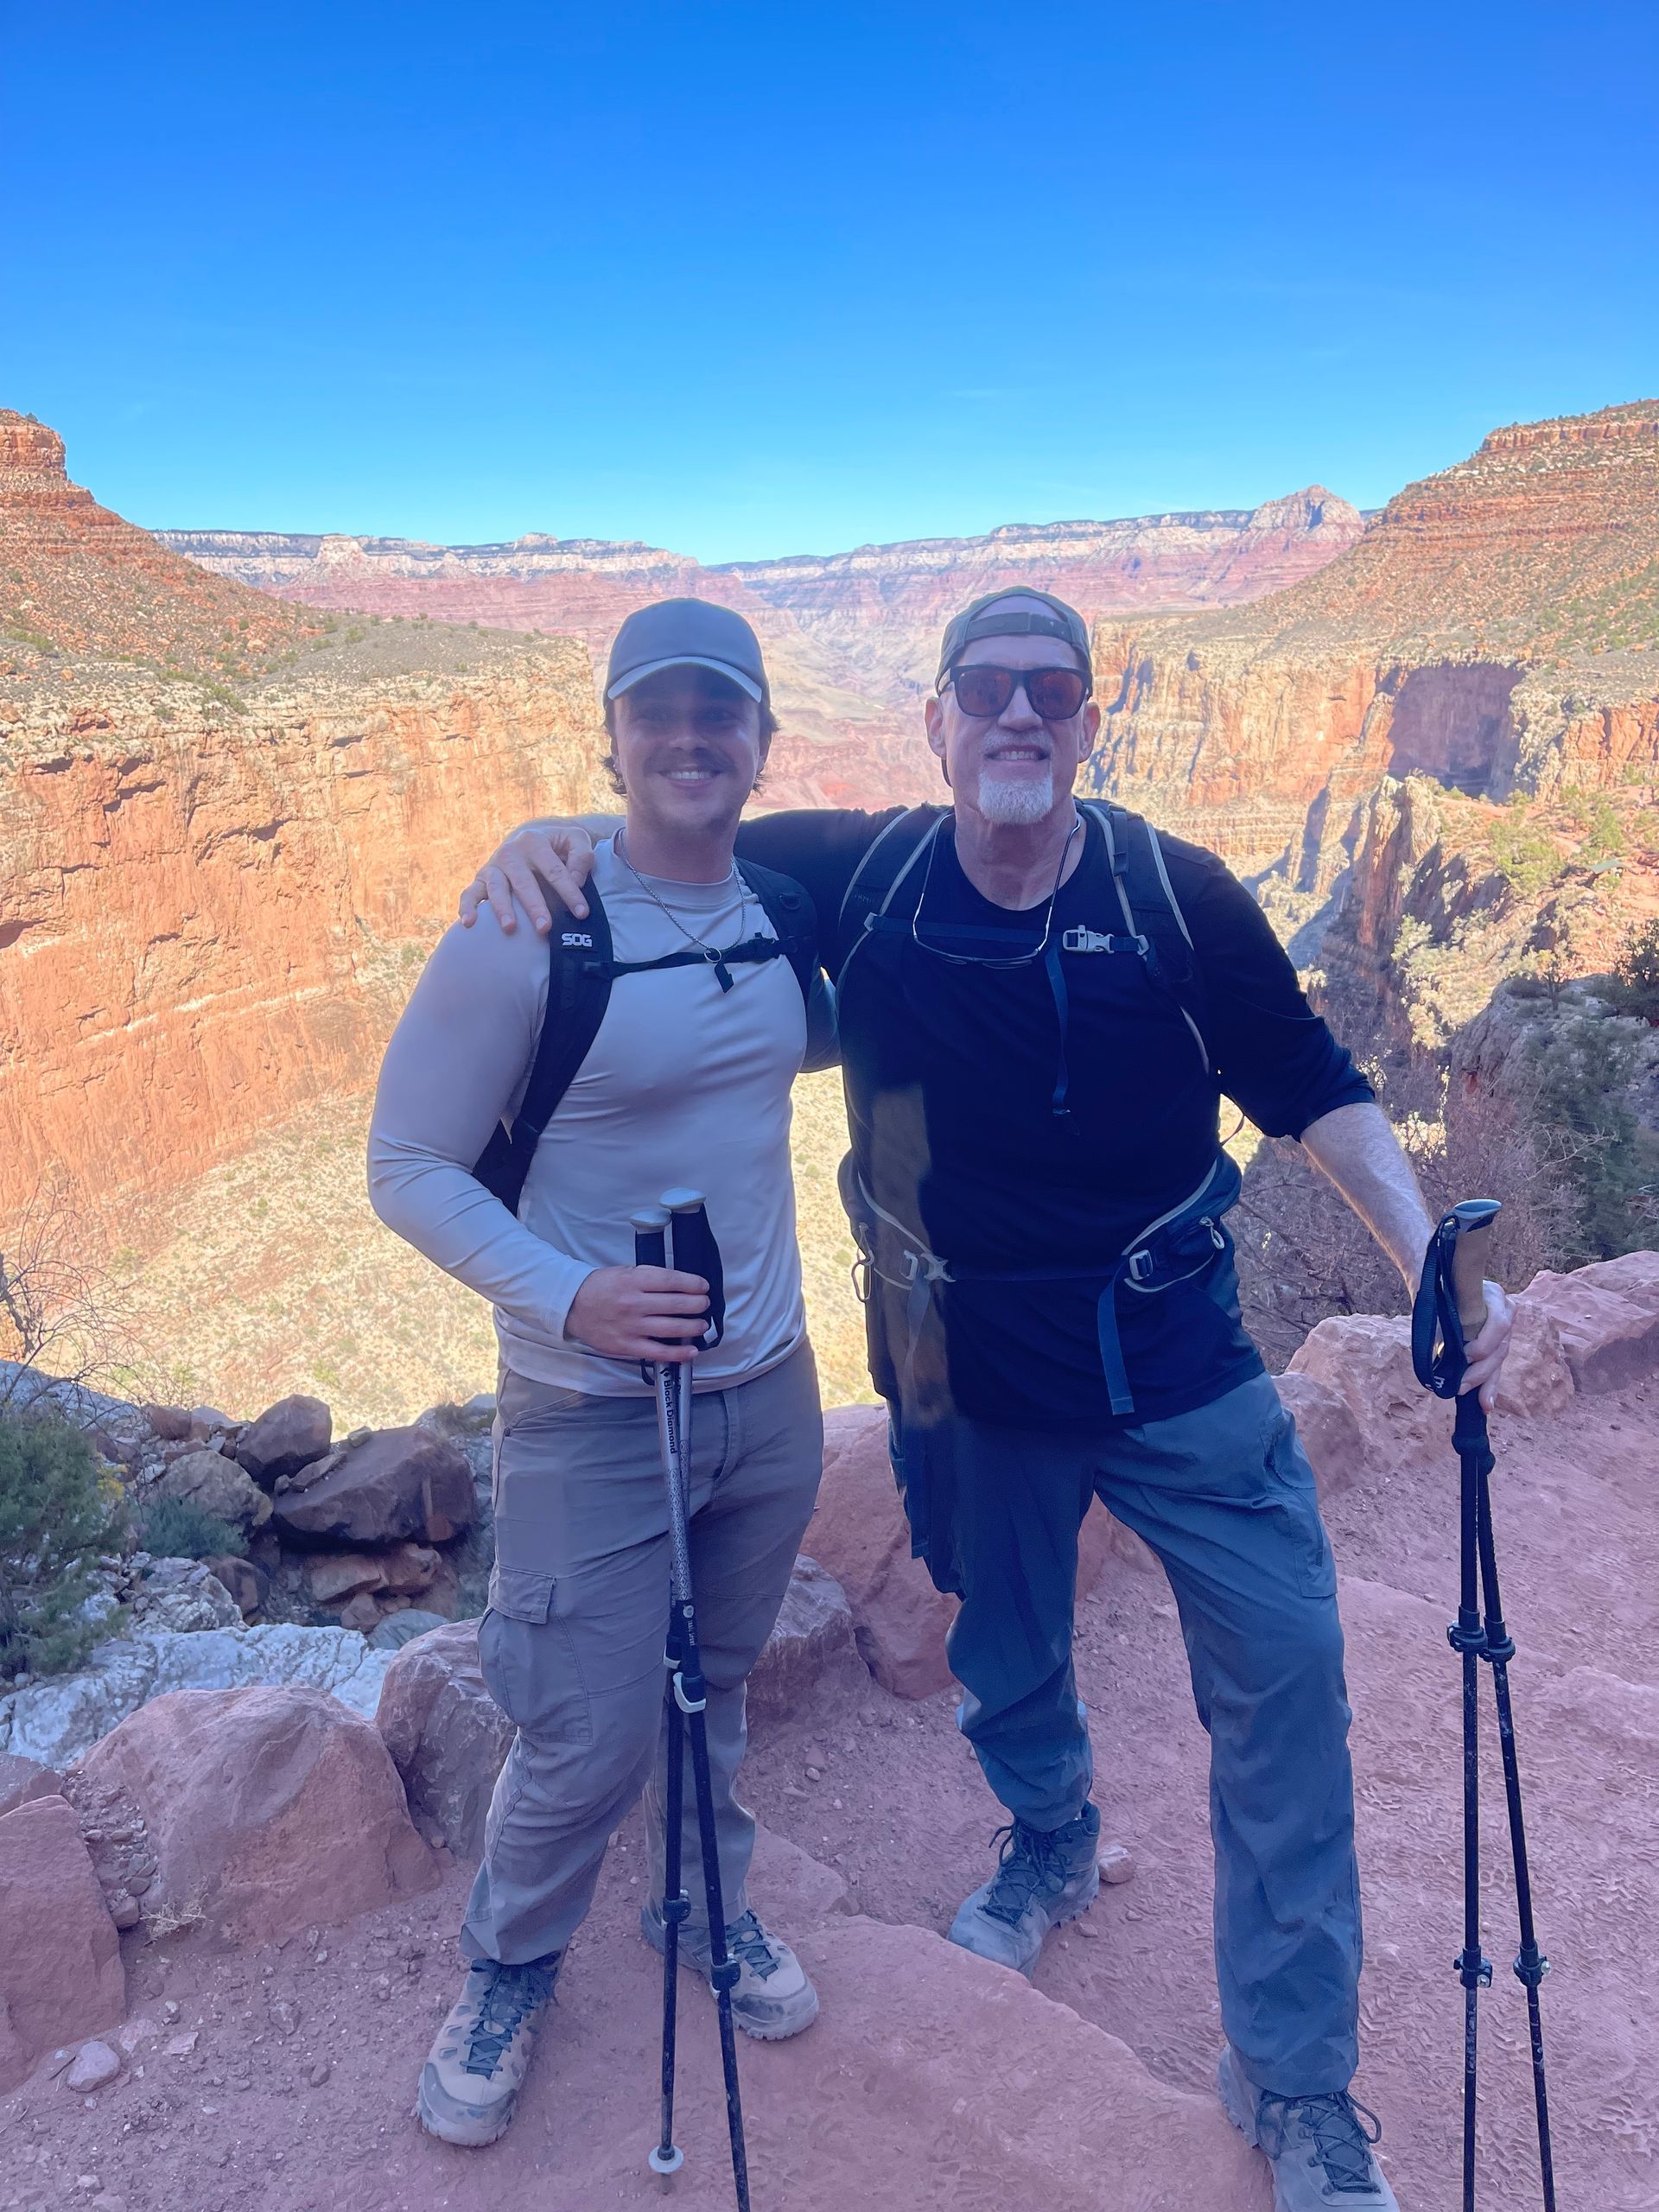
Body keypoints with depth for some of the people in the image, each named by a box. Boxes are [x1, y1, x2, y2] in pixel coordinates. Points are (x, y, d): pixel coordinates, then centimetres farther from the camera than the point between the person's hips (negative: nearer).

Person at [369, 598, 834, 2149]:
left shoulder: (789, 914, -1)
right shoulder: (525, 939, -18)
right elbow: (408, 1166, -13)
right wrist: (566, 1298, -25)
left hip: (768, 1391, 5)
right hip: (590, 1418, -4)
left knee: (716, 1690, 22)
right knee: (589, 1747, 5)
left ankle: (707, 1907, 50)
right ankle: (509, 1966, 37)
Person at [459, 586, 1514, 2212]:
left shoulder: (1177, 893, -12)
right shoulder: (858, 877, -10)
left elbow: (1315, 1089, -3)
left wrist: (1427, 1260, -14)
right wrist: (552, 832, -18)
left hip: (1177, 1358, 0)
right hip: (968, 1373, 1)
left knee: (1285, 1676, 1)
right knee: (1003, 1656, 21)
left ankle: (1296, 2081, 22)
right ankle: (1051, 1843, 56)